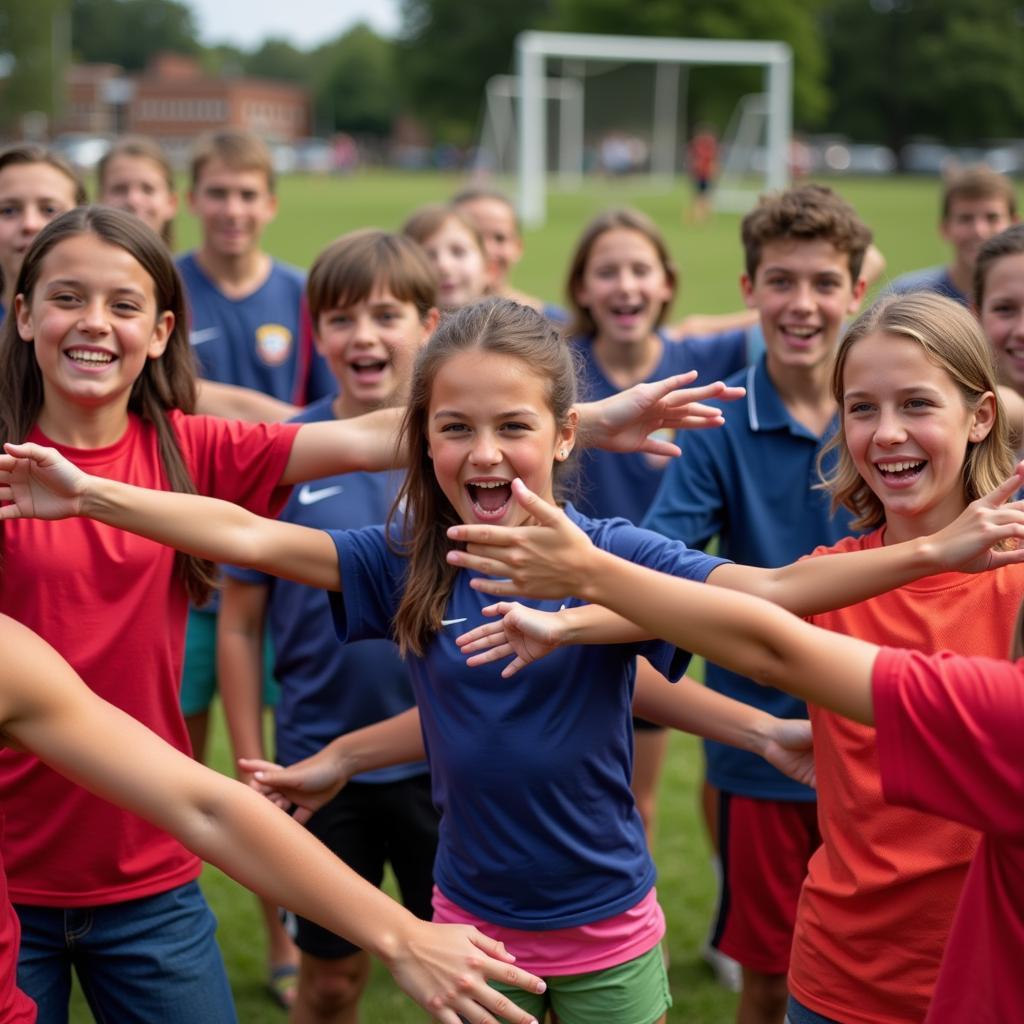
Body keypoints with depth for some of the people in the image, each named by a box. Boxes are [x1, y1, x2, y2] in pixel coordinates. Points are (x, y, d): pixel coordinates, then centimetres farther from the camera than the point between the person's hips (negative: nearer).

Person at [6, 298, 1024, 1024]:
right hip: (469, 922, 3)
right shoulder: (406, 565, -8)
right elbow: (248, 535, -11)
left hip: (606, 936, -2)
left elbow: (766, 590, -24)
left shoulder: (611, 554, -15)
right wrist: (88, 494, -18)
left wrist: (932, 551, -36)